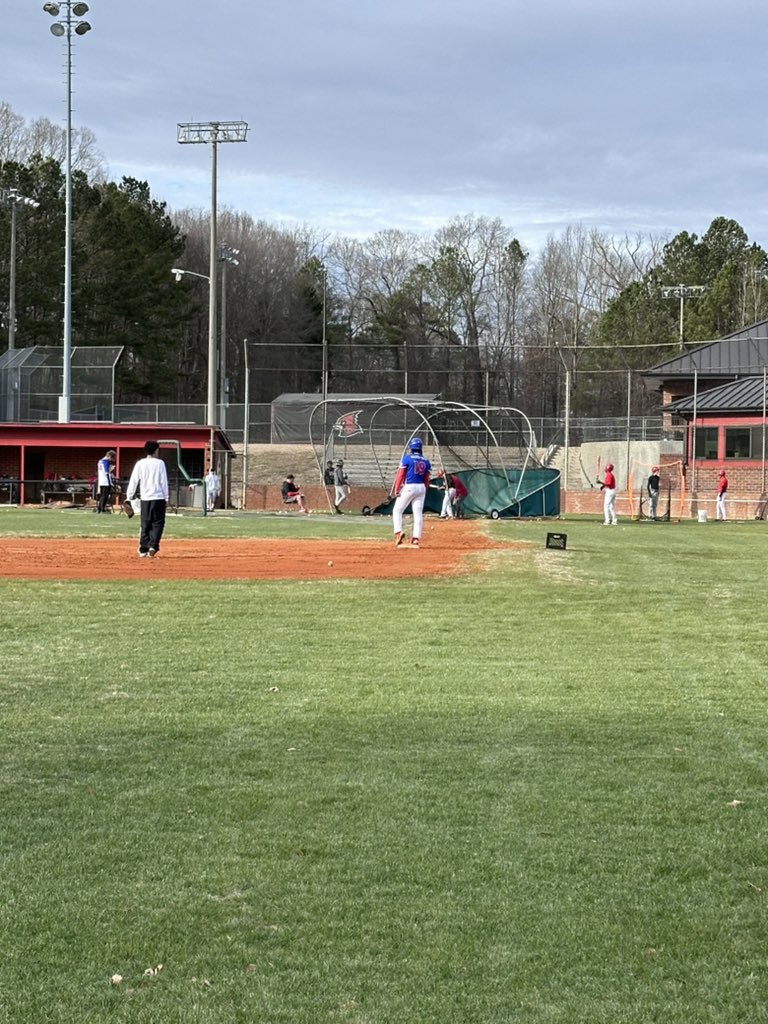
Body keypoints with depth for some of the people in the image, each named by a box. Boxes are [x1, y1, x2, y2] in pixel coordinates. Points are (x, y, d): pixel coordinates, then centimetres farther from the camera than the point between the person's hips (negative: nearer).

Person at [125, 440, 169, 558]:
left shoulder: (140, 464, 2)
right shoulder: (160, 463, -2)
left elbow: (133, 481, 1)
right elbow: (164, 482, -2)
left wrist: (129, 497, 5)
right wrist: (166, 498, 3)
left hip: (145, 498, 2)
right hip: (158, 498, -2)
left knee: (145, 525, 10)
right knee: (158, 523, 4)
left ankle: (143, 550, 10)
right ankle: (153, 546, -12)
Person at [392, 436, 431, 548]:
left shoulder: (407, 458, -6)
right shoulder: (425, 461, 7)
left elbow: (400, 475, -9)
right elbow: (426, 479, 10)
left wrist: (396, 489, -6)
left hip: (408, 487, -4)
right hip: (421, 488, 4)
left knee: (397, 510, 6)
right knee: (418, 513, 5)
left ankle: (398, 532, -12)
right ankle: (416, 538, 1)